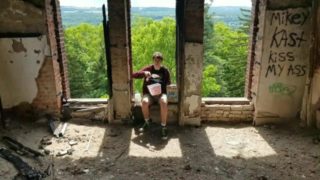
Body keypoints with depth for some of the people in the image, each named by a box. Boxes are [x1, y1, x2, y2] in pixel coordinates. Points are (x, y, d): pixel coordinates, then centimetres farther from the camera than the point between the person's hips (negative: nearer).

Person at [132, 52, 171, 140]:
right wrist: (144, 73, -24)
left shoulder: (165, 70, 4)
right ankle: (147, 121, -5)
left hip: (161, 93, 0)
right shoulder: (148, 68, 2)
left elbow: (168, 83, 9)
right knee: (144, 102, -34)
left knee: (164, 102, -36)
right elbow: (134, 75, -6)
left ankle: (163, 126, -22)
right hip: (148, 93, 1)